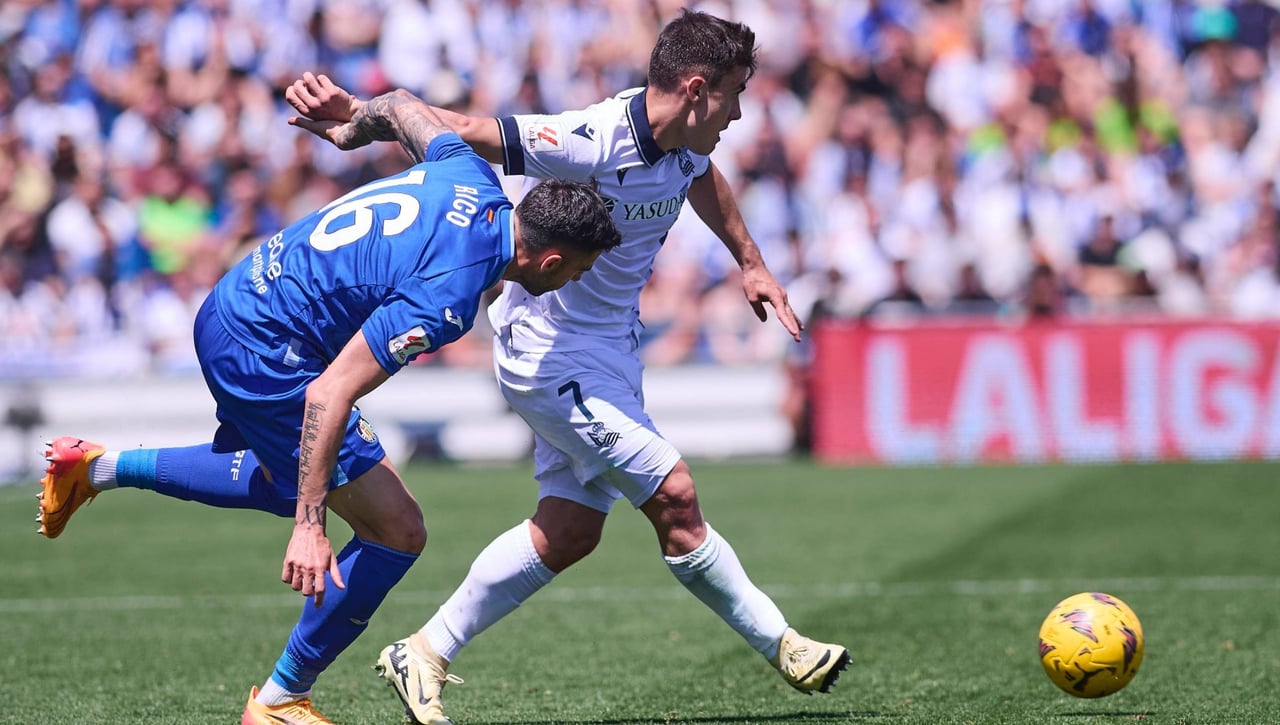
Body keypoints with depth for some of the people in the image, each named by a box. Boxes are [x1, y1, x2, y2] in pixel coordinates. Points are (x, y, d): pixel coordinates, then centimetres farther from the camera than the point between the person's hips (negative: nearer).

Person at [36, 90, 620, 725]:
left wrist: (355, 123, 41)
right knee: (396, 530, -5)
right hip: (265, 356, -10)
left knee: (289, 482, 34)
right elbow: (330, 393, -31)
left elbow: (401, 107, 18)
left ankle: (100, 467, 36)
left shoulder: (472, 176, -4)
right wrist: (308, 529, -31)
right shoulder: (447, 298, -28)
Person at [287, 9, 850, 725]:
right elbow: (461, 129, -28)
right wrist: (360, 119, -38)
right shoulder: (590, 143, -28)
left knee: (569, 532, 9)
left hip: (610, 353, 9)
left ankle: (425, 654, 17)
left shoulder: (684, 144, -2)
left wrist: (751, 263, 28)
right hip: (552, 356, -9)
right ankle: (780, 644, 5)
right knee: (674, 498, -11)